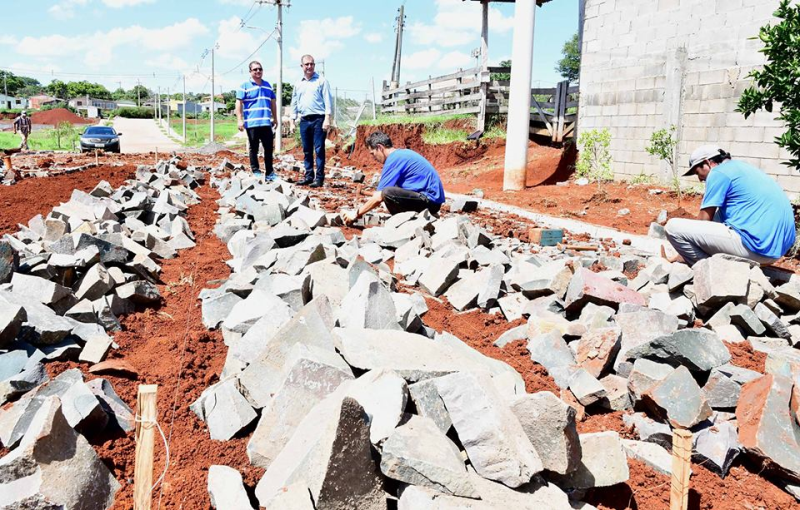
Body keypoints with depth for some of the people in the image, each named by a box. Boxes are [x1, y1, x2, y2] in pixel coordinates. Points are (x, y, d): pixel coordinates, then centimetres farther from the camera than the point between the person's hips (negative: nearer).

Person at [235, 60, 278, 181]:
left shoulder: (268, 85, 16)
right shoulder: (245, 86, 0)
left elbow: (272, 103, 23)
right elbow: (239, 103, -4)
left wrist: (275, 118, 21)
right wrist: (240, 120, -12)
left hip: (266, 123, 5)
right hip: (251, 123, -5)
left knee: (269, 148, 5)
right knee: (254, 148, 3)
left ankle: (269, 173, 13)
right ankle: (255, 171, 11)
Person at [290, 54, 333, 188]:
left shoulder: (321, 81, 1)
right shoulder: (298, 84, 16)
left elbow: (328, 100, -5)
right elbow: (294, 104, 21)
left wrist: (327, 118, -14)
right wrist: (292, 121, 16)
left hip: (318, 119, -5)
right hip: (304, 120, 5)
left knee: (319, 149, -6)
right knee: (307, 150, 8)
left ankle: (319, 178, -4)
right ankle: (309, 176, 15)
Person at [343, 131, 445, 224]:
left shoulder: (394, 159, -13)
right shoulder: (402, 153, 15)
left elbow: (379, 197, -14)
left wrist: (357, 213, -3)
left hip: (430, 200, -10)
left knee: (388, 193, -26)